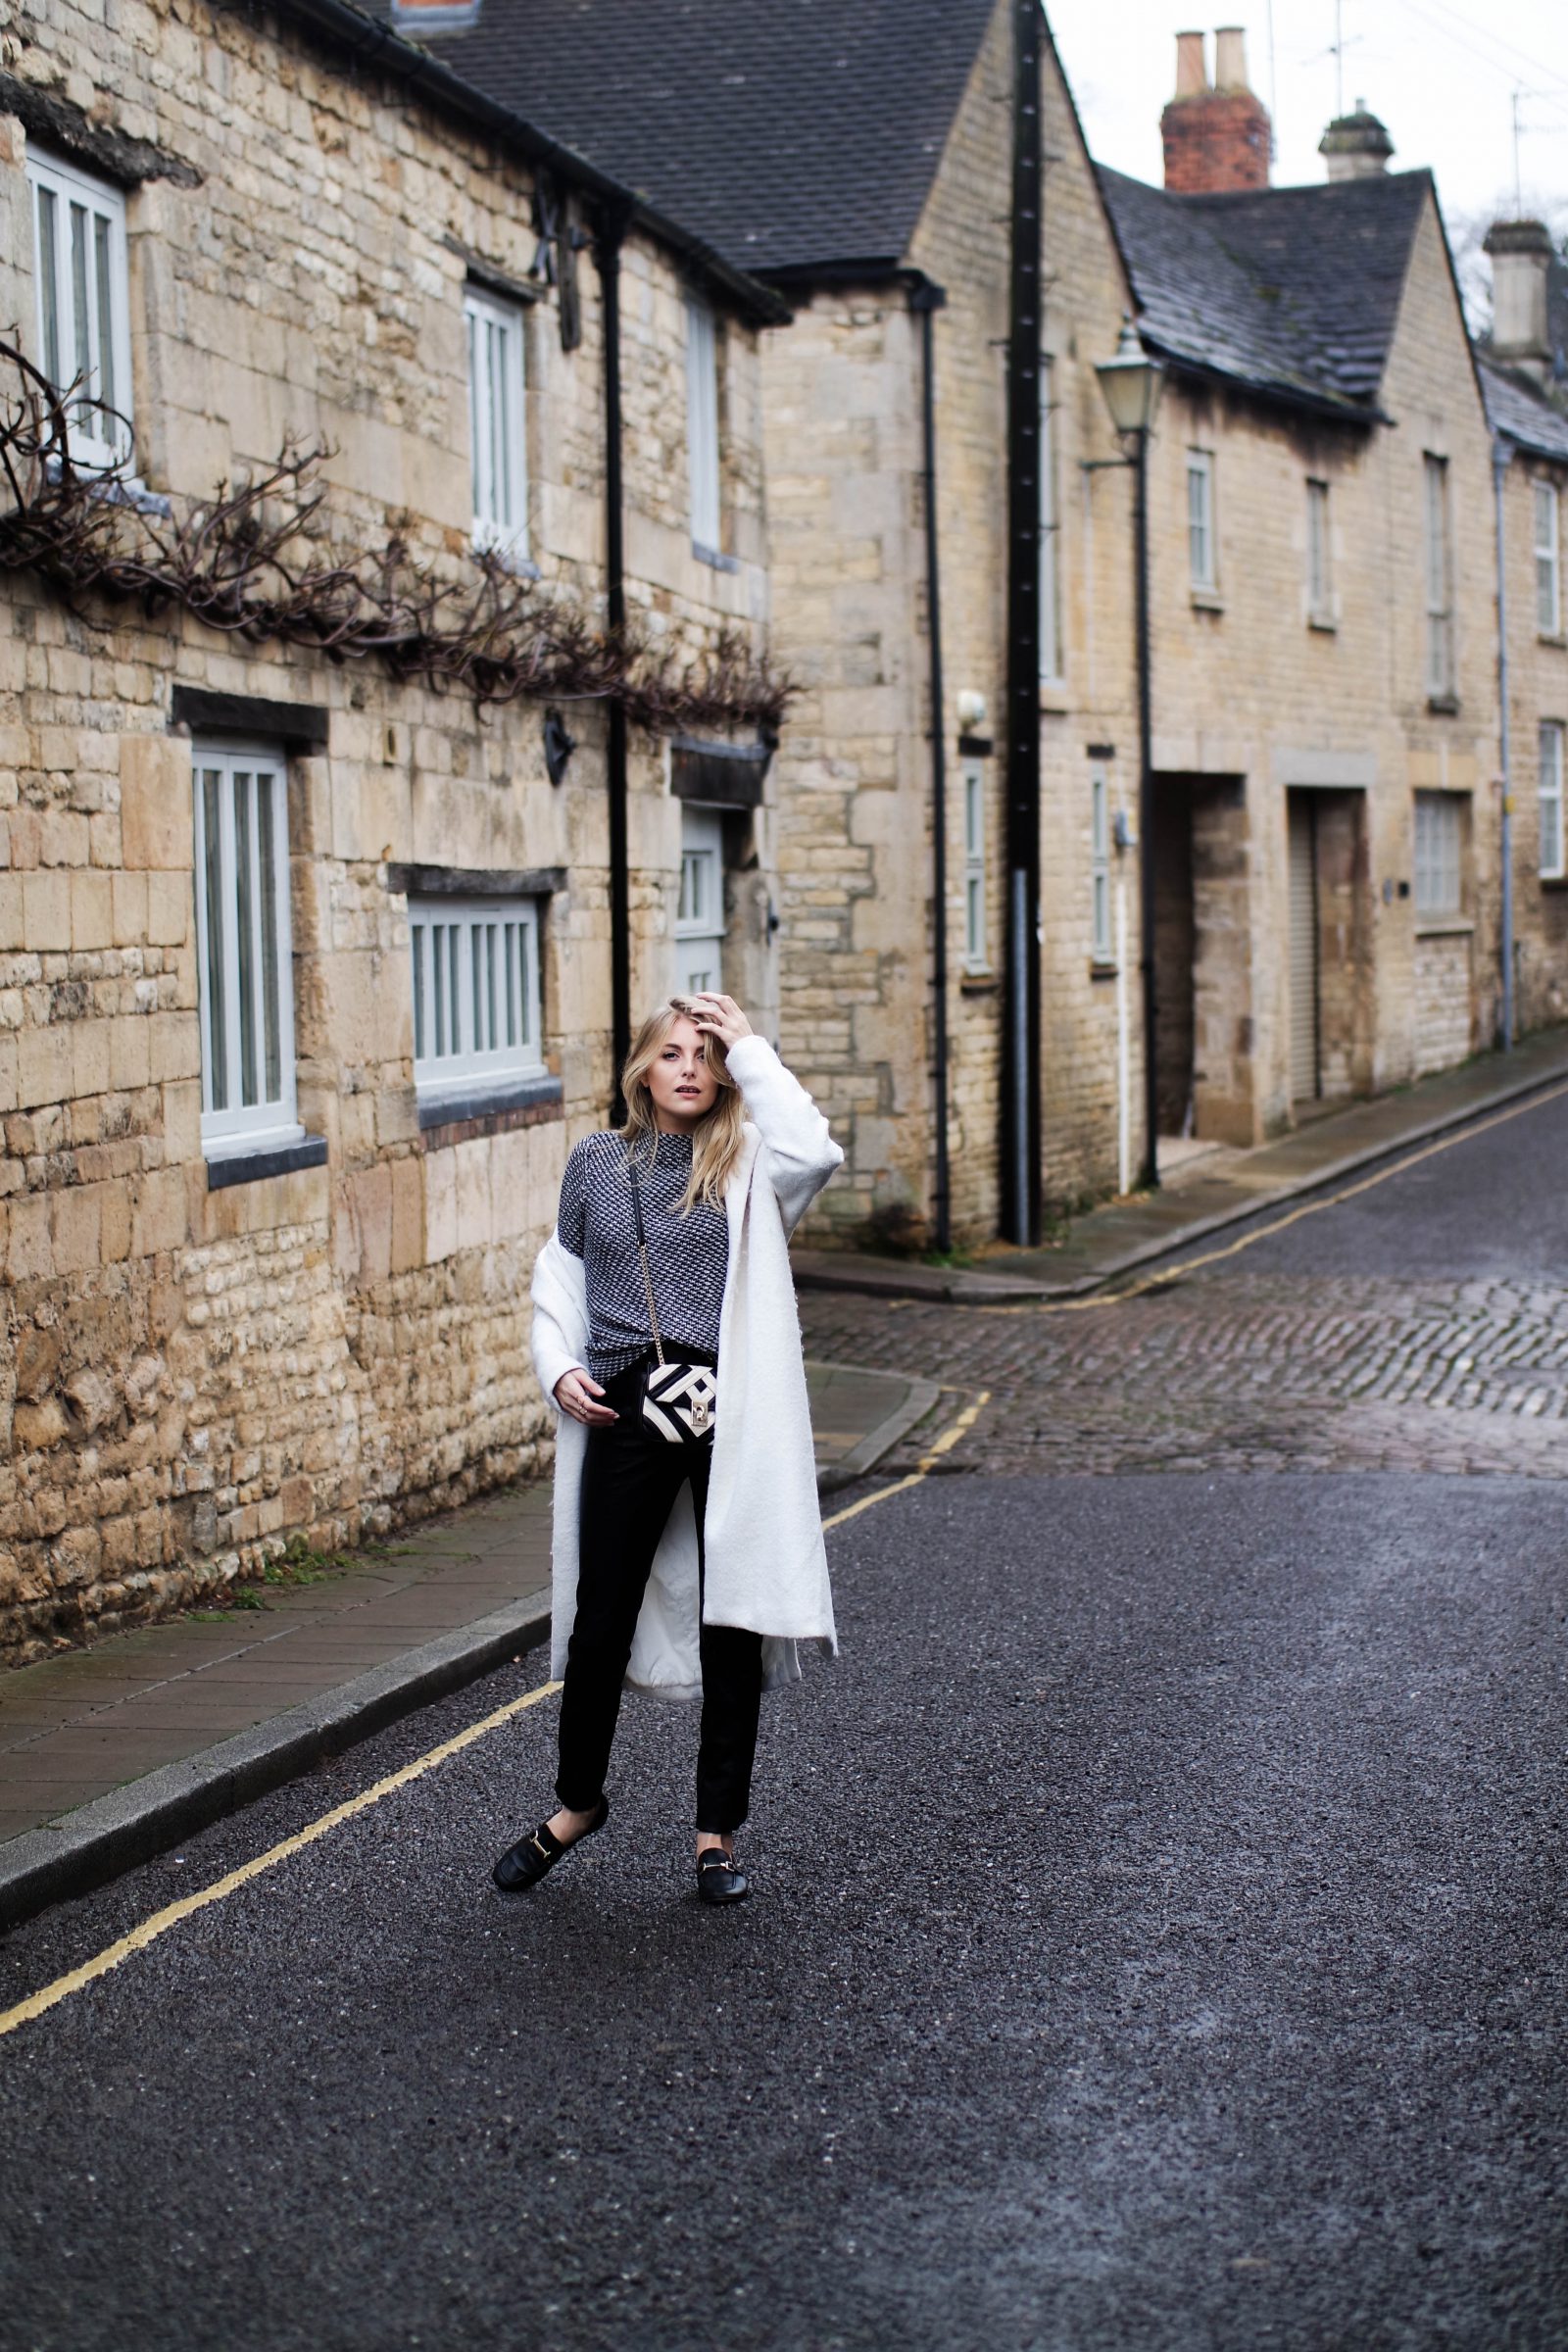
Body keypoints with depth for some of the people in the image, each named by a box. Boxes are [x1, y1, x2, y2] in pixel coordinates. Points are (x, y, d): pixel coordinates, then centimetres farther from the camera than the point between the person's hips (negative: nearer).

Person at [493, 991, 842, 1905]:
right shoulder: (597, 1163, 10)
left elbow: (815, 1151, -20)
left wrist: (750, 1048, -13)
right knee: (599, 1620, 6)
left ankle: (719, 1830, 16)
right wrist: (559, 1368, 3)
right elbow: (560, 1278, 18)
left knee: (732, 1623, 4)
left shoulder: (747, 1164, 2)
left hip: (733, 1413, -1)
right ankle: (579, 1802, 29)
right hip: (626, 1413, 2)